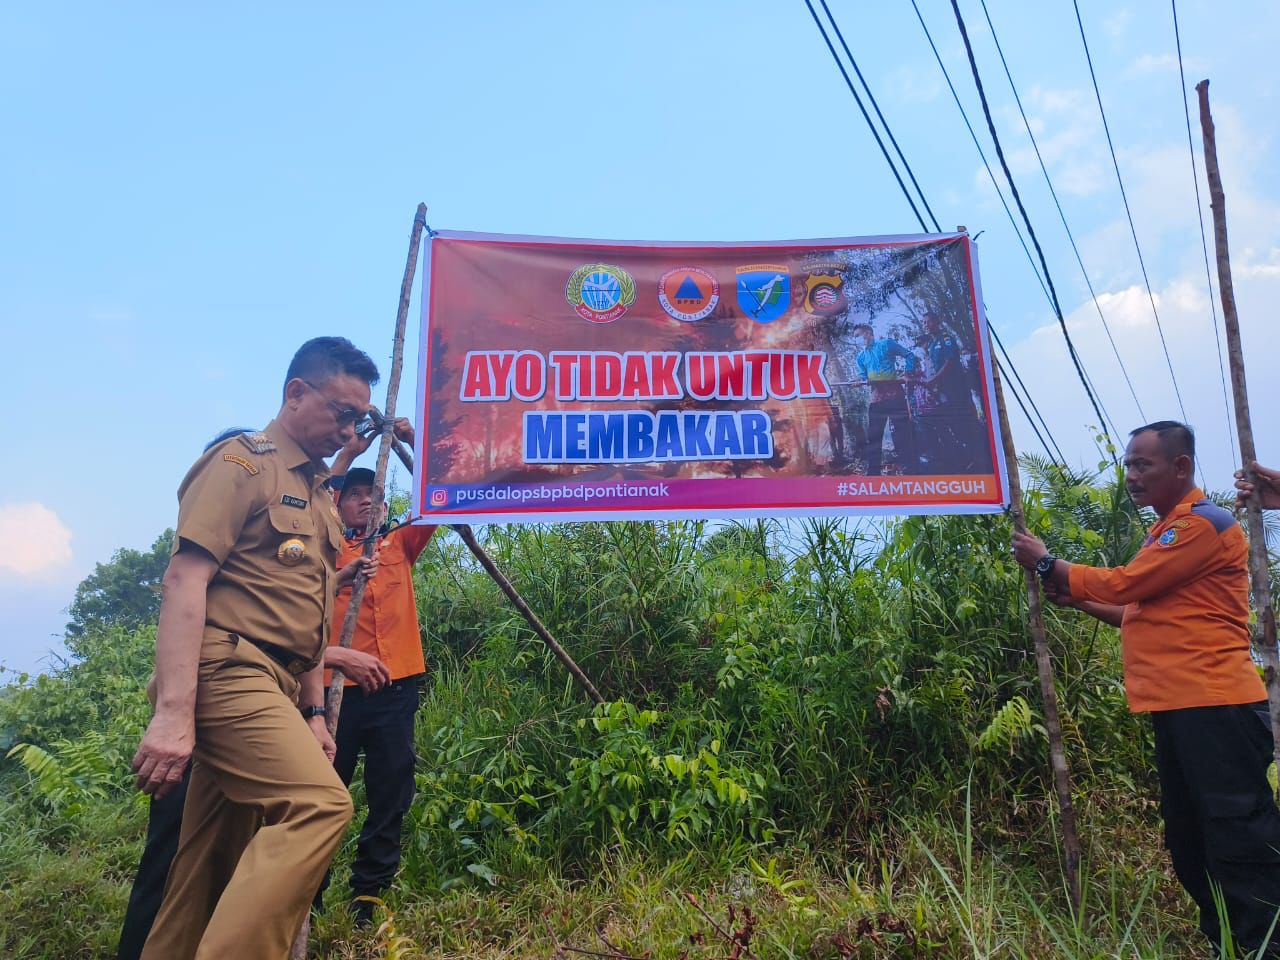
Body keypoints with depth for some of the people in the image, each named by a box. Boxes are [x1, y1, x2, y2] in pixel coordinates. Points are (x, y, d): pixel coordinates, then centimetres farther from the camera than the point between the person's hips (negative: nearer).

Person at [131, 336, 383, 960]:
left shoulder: (320, 498, 22)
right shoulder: (242, 462, -3)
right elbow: (184, 581, -13)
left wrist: (314, 712, 17)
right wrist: (173, 713, -21)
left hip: (272, 685, 8)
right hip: (227, 668, -8)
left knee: (216, 871, 10)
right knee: (319, 804, -23)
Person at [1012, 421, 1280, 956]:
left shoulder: (1202, 524, -12)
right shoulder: (1170, 530, 21)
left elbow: (1122, 584, -15)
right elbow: (1144, 614, 22)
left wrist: (1047, 564, -4)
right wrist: (1074, 599, 12)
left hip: (1213, 706, -11)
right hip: (1179, 708, 11)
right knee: (1188, 837, 16)